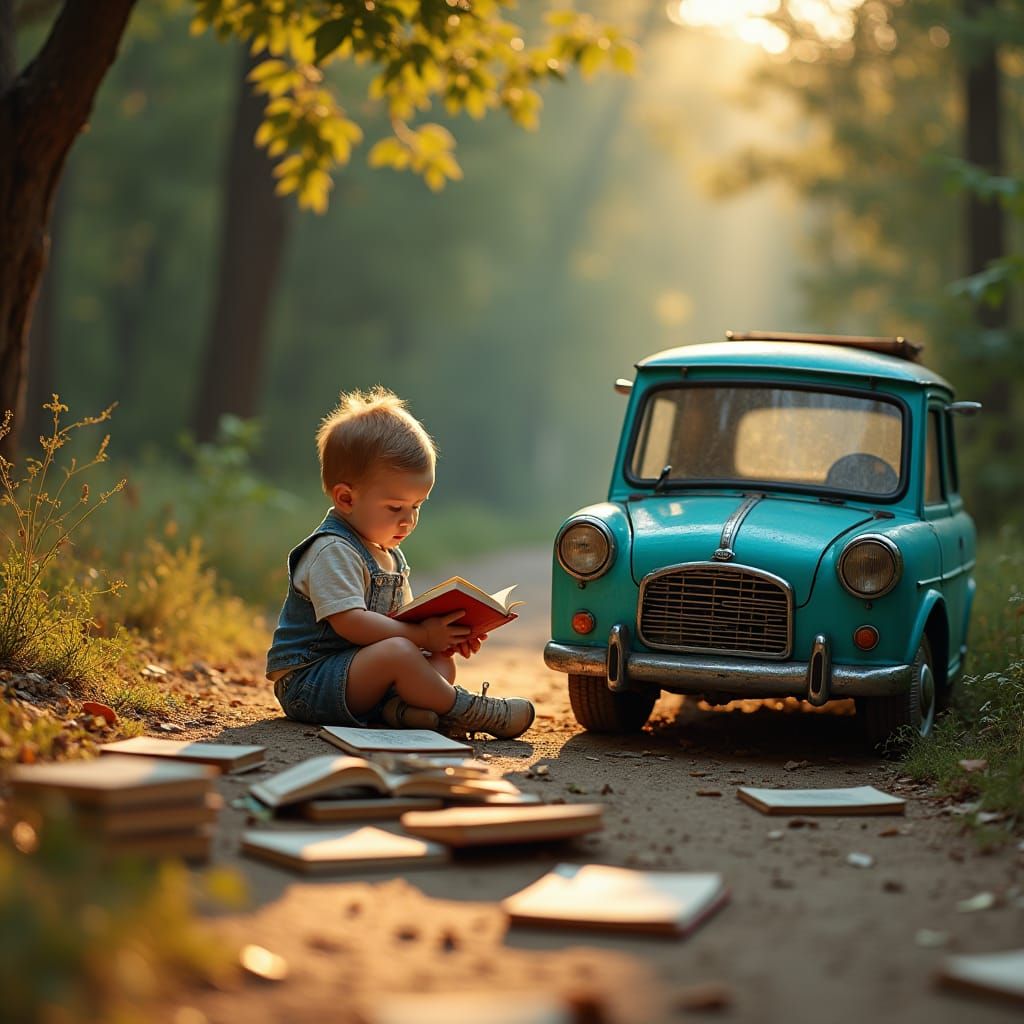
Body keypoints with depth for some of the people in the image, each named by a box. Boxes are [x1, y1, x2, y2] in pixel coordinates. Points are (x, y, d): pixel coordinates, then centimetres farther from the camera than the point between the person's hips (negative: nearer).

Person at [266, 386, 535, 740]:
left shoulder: (388, 554, 17)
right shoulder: (333, 551, -17)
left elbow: (398, 618, 19)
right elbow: (350, 622, -26)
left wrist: (444, 634, -1)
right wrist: (422, 635, -26)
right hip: (306, 681, -11)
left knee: (442, 662, 1)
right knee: (397, 652, -32)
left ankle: (399, 706, -29)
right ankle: (465, 710, -18)